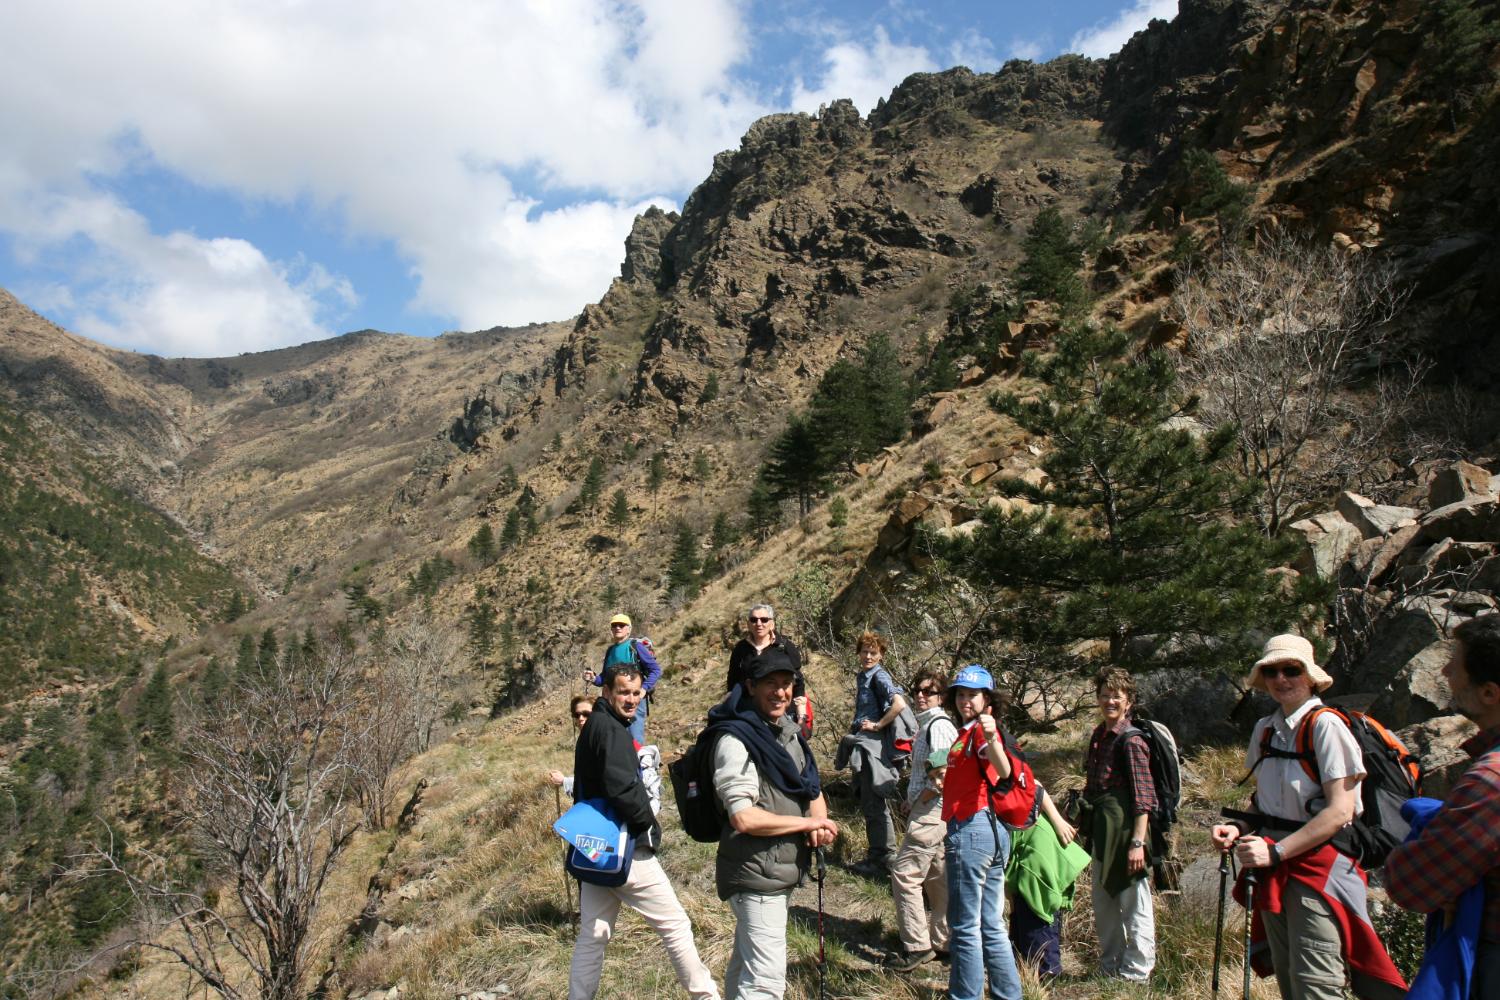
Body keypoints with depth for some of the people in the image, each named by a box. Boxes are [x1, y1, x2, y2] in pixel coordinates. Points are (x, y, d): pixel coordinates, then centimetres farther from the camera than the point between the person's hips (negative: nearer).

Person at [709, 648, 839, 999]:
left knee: (746, 964, 22)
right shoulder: (736, 739, -18)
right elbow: (743, 818, -26)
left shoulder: (789, 730, 8)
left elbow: (813, 789, 14)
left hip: (784, 870, 9)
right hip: (756, 875, -9)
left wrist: (819, 822, -8)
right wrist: (809, 823, -17)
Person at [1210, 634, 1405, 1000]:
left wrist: (1276, 851, -21)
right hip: (1273, 873, 7)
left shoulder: (1326, 726, -14)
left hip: (1318, 871, -7)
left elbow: (1340, 811, -19)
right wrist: (1240, 829, -2)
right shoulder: (1265, 729, 7)